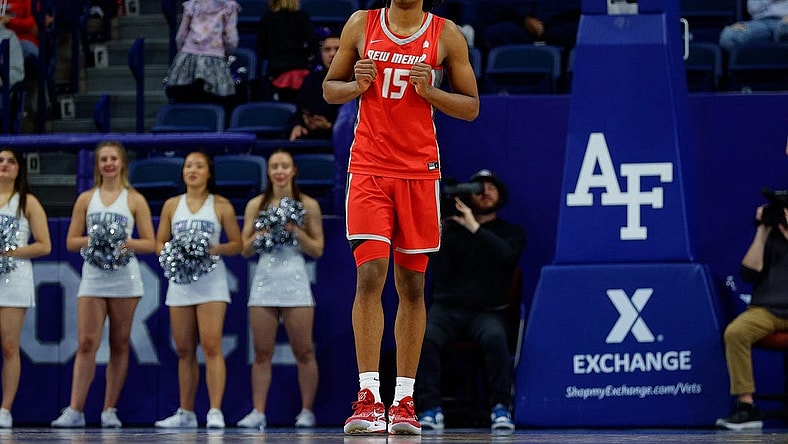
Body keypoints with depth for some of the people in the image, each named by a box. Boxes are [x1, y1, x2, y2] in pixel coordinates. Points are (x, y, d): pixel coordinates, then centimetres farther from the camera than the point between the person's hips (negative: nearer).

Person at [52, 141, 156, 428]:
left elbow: (150, 243, 3)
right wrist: (91, 240, -11)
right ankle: (75, 410, -11)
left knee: (119, 345, 3)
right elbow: (71, 241, 8)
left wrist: (126, 242, -14)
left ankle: (109, 410, 8)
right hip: (92, 277, 1)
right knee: (86, 343, -8)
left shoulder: (135, 200, 6)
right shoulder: (86, 199, 10)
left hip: (124, 279, -1)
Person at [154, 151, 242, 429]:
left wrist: (215, 249, -15)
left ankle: (215, 411, -18)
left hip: (210, 280, -4)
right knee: (184, 350, 6)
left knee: (211, 346, -14)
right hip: (180, 280, 4)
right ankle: (185, 412, 12)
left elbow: (237, 244, 3)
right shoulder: (172, 205, 12)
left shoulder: (221, 206, 4)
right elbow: (160, 243, 12)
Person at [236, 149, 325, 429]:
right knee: (262, 352, 0)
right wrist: (259, 234, -9)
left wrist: (297, 231, -11)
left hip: (295, 280, -1)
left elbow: (318, 250, 4)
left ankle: (307, 411, 6)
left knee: (303, 351, -2)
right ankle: (258, 412, 0)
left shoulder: (308, 205, 5)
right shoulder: (256, 205, 9)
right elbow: (245, 249, 10)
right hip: (264, 278, 2)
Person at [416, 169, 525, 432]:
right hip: (448, 308, 1)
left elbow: (508, 254, -13)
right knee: (425, 338, -32)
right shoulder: (451, 228, 12)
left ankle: (501, 408, -28)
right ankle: (431, 410, -30)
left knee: (495, 337, -36)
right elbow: (440, 275, 2)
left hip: (487, 311, -1)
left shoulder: (511, 232, 12)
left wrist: (475, 228, -15)